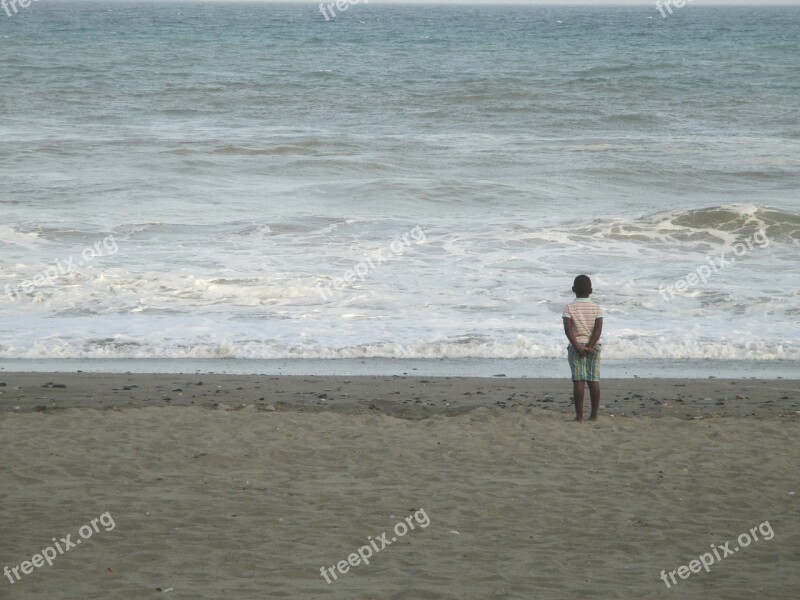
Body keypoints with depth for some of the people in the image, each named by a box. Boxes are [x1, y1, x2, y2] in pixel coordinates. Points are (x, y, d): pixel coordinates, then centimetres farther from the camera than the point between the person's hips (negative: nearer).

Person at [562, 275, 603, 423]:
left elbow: (568, 330, -14)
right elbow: (598, 330, -9)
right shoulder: (596, 308, 1)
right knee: (594, 380, 6)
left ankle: (579, 416, -8)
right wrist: (589, 347, -12)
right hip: (594, 347, 2)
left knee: (578, 380, -4)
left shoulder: (569, 308, -4)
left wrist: (578, 347, -15)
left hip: (576, 346, -2)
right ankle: (594, 414, 6)